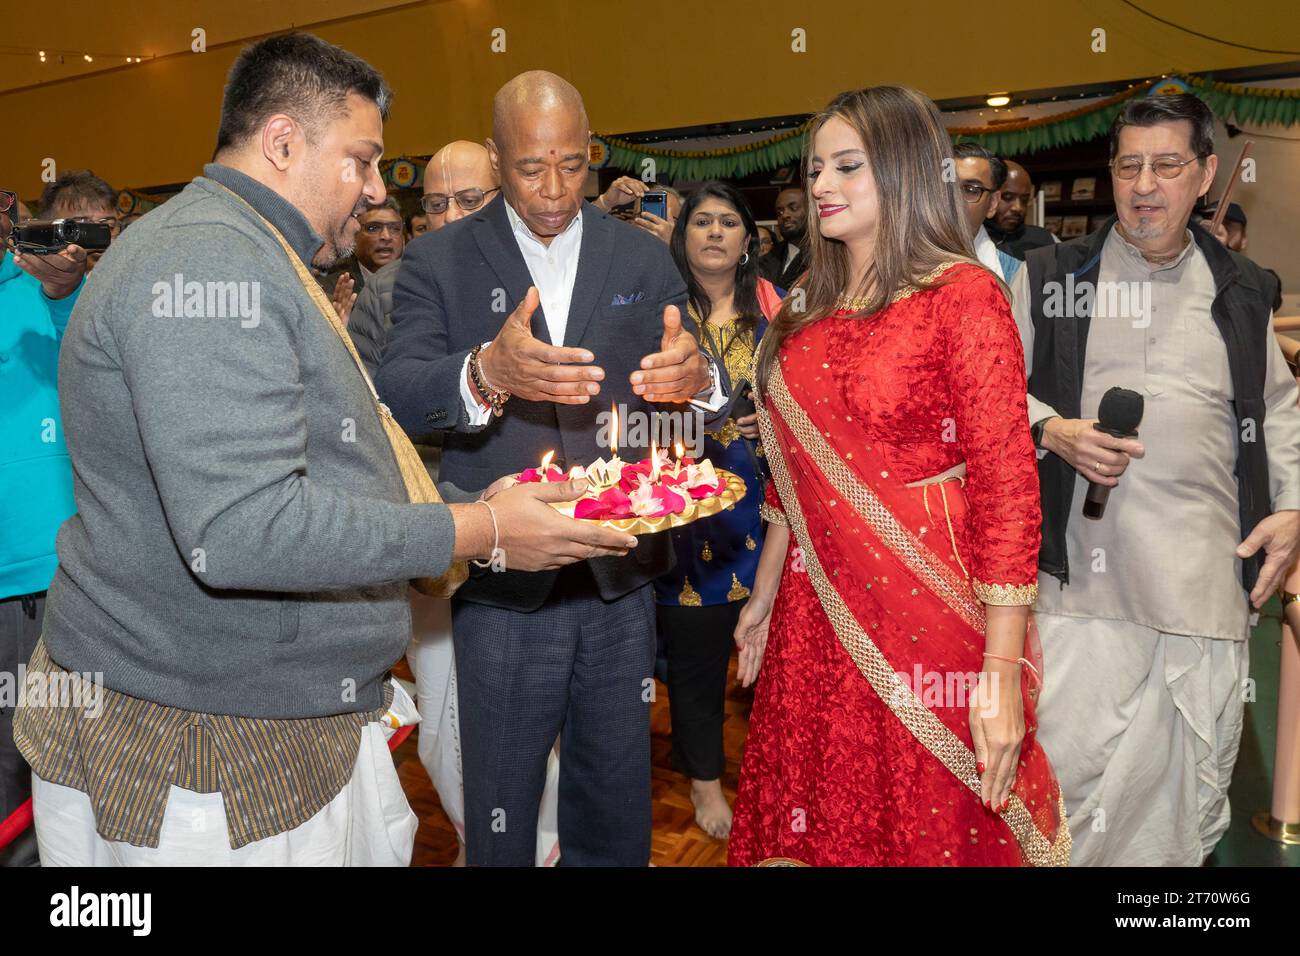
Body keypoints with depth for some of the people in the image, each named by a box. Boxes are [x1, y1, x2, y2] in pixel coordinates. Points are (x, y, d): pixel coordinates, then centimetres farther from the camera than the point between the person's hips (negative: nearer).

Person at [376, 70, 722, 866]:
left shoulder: (644, 259, 5)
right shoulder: (439, 262, -1)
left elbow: (687, 389, 2)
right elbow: (397, 396, -13)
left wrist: (695, 377, -23)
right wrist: (485, 374, -35)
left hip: (620, 580, 2)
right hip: (501, 585, -2)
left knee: (617, 798, 18)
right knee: (501, 807, 11)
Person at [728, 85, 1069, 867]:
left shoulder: (964, 296, -10)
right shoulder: (809, 314, 9)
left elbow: (1006, 488, -15)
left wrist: (1002, 673, -18)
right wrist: (764, 597, 16)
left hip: (927, 622, -5)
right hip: (816, 619, 6)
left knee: (930, 833, 11)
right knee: (811, 828, 16)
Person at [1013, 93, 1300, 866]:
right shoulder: (1052, 276, 6)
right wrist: (1051, 431, -12)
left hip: (1209, 575, 3)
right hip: (1084, 570, -2)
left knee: (1195, 784, 12)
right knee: (1070, 767, -2)